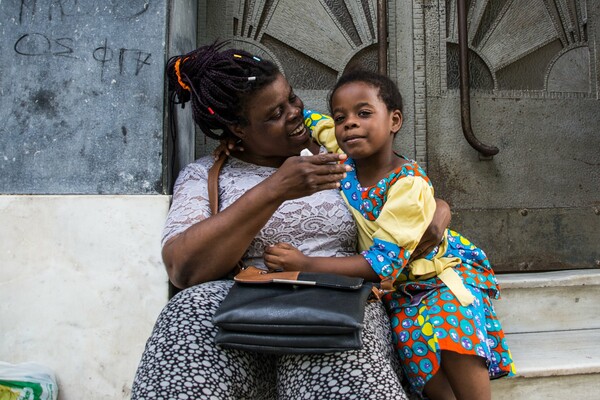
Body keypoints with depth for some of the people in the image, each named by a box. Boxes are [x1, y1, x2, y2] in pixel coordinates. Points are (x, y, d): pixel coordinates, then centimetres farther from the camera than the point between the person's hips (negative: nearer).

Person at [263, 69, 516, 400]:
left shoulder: (410, 183, -24)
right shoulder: (344, 160, -7)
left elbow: (385, 261, -29)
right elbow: (310, 120, 11)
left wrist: (305, 264, -33)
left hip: (443, 269, -4)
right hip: (399, 286, 5)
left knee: (451, 331, -31)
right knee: (411, 338, -22)